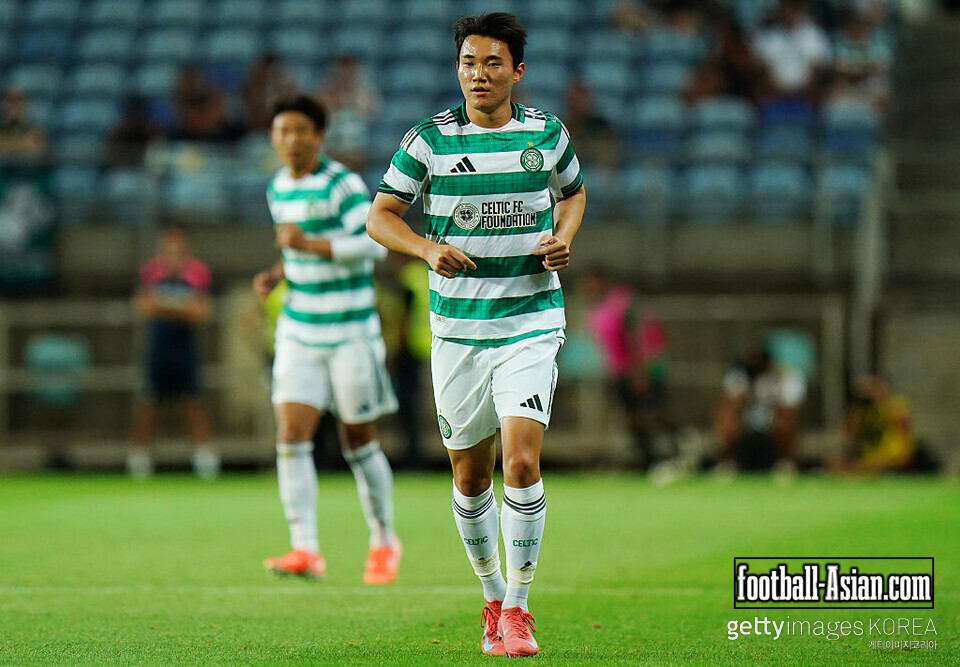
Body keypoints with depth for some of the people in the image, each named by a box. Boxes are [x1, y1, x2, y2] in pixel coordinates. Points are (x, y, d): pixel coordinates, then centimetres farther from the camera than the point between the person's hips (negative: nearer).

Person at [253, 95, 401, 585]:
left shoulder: (342, 185, -11)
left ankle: (384, 542, 23)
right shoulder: (278, 189, 10)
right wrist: (278, 274, 6)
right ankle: (305, 550, -13)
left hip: (350, 333, -5)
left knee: (358, 442, 4)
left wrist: (309, 244, -28)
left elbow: (374, 244, -21)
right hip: (299, 333, 5)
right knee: (291, 435, -10)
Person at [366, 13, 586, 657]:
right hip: (457, 329, 1)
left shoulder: (547, 133, 2)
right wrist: (429, 249, -14)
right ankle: (492, 598, 29)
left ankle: (517, 610, -5)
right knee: (470, 477, 8)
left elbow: (573, 192, 21)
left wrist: (563, 237, 0)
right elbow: (381, 214, 4)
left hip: (531, 321, -1)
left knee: (522, 463, -16)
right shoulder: (431, 138, -2)